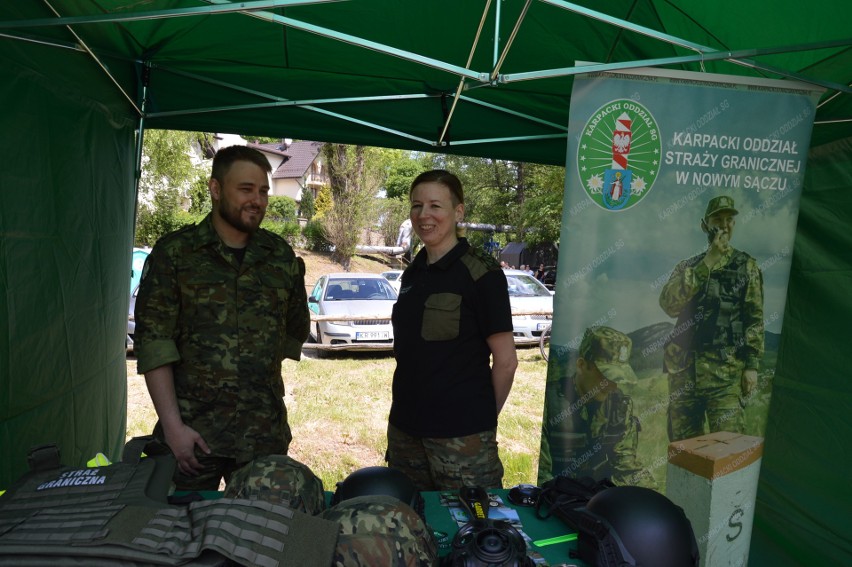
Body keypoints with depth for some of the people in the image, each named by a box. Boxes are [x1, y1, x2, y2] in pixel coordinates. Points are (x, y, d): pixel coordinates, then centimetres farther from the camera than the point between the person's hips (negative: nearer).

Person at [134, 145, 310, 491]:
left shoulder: (281, 256, 5)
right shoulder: (174, 253, -3)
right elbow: (153, 345, -7)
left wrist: (259, 373, 11)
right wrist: (173, 426, -12)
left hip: (266, 436, 3)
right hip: (191, 433, -2)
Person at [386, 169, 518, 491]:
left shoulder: (482, 274, -12)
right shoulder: (413, 273, 8)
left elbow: (505, 361, -10)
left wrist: (483, 418, 0)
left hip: (461, 435, -6)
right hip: (405, 428, 6)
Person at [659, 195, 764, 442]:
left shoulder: (747, 266, 7)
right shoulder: (688, 266, 11)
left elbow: (755, 319, 2)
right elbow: (668, 303, -7)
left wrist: (752, 364, -7)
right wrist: (707, 262, -11)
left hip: (725, 369, -2)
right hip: (684, 367, 3)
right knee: (681, 444, 8)